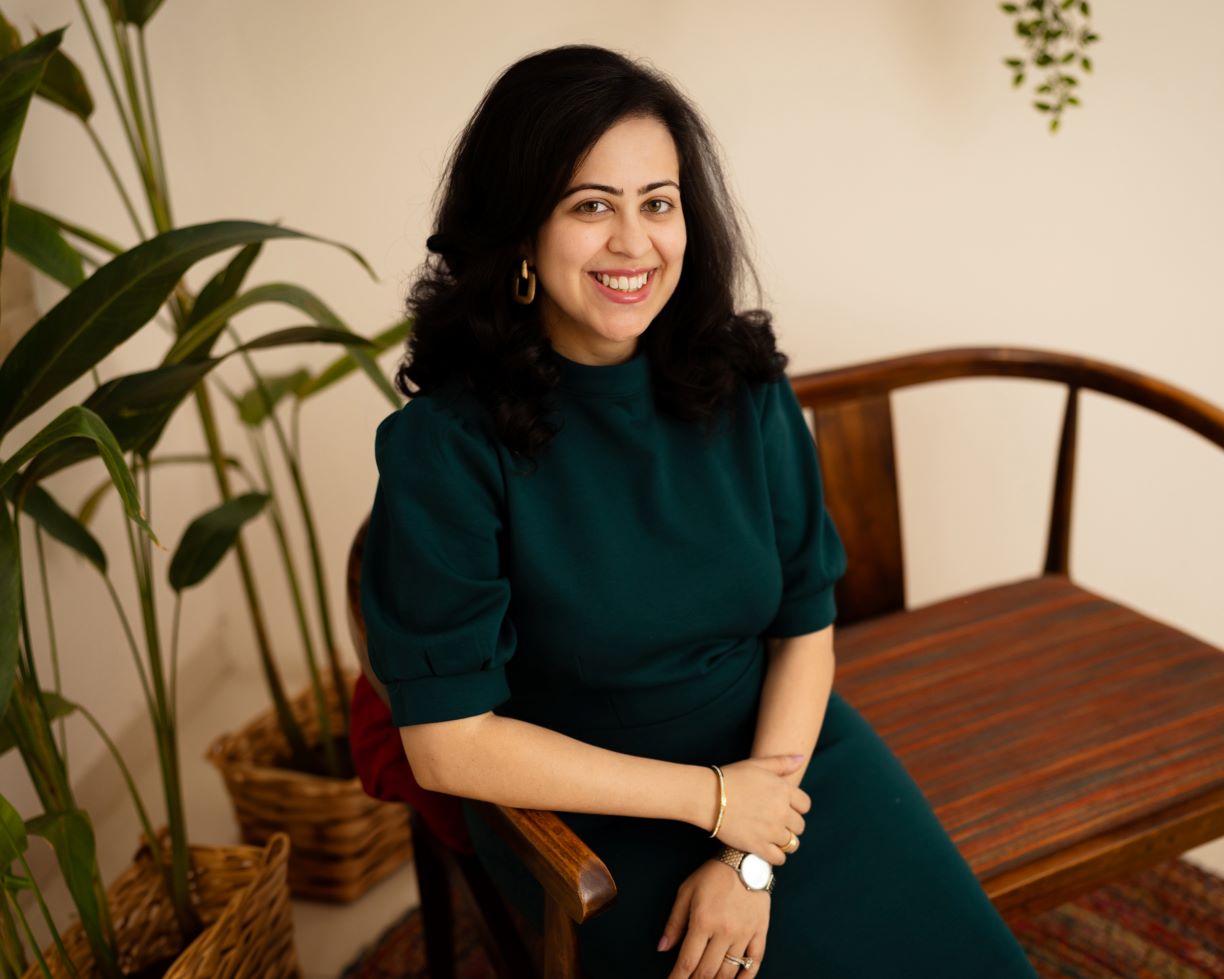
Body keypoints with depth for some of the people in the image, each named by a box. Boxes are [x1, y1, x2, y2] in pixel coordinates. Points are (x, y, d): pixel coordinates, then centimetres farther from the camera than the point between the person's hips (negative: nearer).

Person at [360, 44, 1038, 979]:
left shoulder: (746, 388, -5)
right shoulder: (447, 444, -17)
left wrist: (749, 859, -14)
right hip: (591, 810, -3)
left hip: (785, 746, 4)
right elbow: (448, 743, -16)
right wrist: (710, 798, -14)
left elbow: (807, 626, -2)